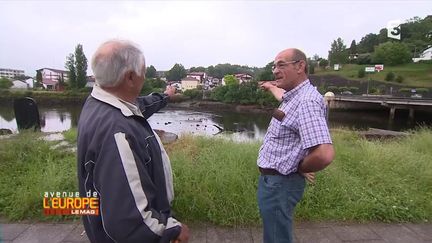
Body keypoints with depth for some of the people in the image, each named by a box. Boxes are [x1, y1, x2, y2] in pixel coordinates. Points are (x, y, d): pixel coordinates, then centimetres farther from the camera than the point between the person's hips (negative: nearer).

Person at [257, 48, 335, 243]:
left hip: (278, 182, -10)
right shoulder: (294, 96, 5)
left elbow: (324, 154, -37)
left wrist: (300, 169, -18)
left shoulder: (307, 101, -25)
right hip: (271, 179, 10)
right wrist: (271, 87, 49)